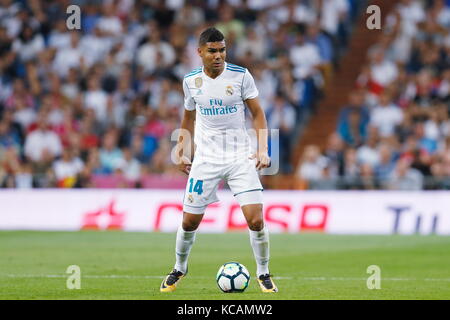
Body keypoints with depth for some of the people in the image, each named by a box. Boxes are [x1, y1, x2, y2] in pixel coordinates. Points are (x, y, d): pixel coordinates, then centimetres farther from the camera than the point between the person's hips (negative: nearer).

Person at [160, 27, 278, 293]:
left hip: (241, 157, -2)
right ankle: (179, 269, 29)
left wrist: (263, 149, -10)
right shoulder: (191, 81, 2)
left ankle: (263, 274, 8)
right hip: (205, 159, 2)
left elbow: (258, 114, 1)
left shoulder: (241, 76, -6)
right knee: (189, 221, 3)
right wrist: (183, 152, 7)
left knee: (256, 220, -13)